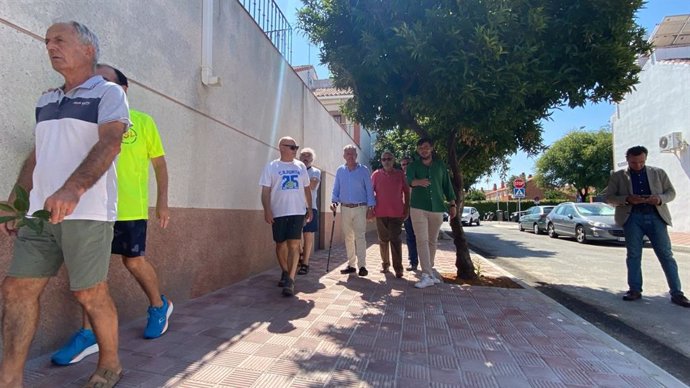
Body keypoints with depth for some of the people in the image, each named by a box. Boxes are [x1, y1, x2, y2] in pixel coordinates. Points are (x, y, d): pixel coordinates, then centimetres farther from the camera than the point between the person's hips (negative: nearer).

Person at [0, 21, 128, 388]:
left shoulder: (108, 93, -1)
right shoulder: (45, 101, 21)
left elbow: (109, 143, -17)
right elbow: (36, 155, 23)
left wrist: (73, 189, -32)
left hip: (87, 213, -7)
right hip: (40, 212, 7)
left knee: (90, 294, 0)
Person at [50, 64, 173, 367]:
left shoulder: (142, 121, 2)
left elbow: (159, 163, 4)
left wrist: (162, 202, 0)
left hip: (130, 208, -3)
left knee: (134, 262, 5)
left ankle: (159, 306, 31)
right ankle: (88, 334, 15)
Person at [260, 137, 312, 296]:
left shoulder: (301, 166, 10)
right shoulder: (271, 167, 2)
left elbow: (307, 188, 15)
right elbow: (265, 190, -2)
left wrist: (309, 209, 12)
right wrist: (267, 210, -12)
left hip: (297, 212, 1)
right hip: (278, 212, -1)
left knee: (294, 244, -9)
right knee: (280, 245, 10)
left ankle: (290, 280, -7)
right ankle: (285, 272, 31)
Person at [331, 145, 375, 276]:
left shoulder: (363, 170, 0)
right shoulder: (340, 171, 9)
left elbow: (369, 190, 0)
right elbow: (336, 189, 12)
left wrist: (370, 207, -5)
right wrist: (334, 201, -4)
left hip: (360, 208, -3)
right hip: (345, 208, 3)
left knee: (360, 236, -8)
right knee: (348, 237, 8)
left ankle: (362, 265, -5)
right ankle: (351, 264, 16)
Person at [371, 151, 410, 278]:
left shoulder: (400, 174, 4)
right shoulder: (376, 174, 5)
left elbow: (406, 192, 7)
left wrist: (407, 209, 3)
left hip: (397, 213, -1)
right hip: (381, 212, 2)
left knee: (395, 240, -4)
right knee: (383, 239, 10)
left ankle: (398, 268, 0)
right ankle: (385, 264, 23)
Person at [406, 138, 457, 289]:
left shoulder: (440, 165, 10)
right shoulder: (413, 166, 2)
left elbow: (447, 185, 14)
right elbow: (409, 180, -18)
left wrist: (452, 204, 10)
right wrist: (418, 182, -40)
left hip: (437, 208, 3)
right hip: (418, 208, -2)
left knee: (432, 241, 11)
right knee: (422, 240, -10)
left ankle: (430, 269, 27)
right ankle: (427, 275, -9)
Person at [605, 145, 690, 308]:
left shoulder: (659, 172, 12)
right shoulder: (617, 176, 7)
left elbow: (671, 192, 12)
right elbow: (609, 197, 3)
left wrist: (660, 199, -11)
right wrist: (627, 199, -16)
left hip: (656, 217, 1)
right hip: (632, 218, -1)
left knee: (666, 255, 0)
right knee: (633, 255, 1)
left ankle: (676, 293, 6)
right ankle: (635, 290, 8)